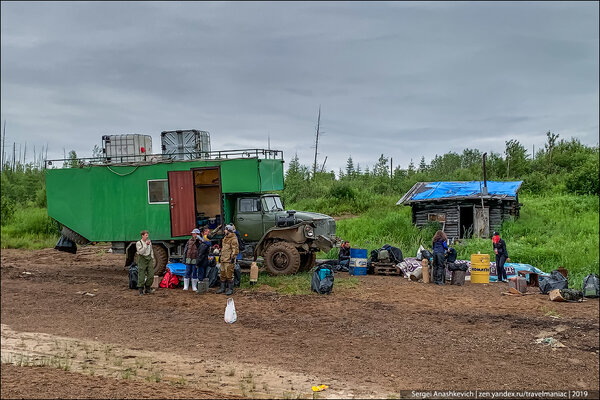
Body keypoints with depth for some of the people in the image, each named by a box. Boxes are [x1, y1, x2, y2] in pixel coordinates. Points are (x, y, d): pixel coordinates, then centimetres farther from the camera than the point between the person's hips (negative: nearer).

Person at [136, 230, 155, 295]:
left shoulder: (149, 242, 8)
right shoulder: (138, 243, -8)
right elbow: (141, 252, -20)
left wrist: (152, 259, 13)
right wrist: (146, 245, -24)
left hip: (149, 258, 5)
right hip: (142, 259, -5)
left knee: (151, 275, 2)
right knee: (141, 276, -4)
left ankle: (148, 289, 16)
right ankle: (141, 290, 2)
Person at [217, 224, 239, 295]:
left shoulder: (233, 239, -13)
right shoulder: (225, 238, 17)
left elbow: (236, 249, -17)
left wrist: (233, 257, -20)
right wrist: (221, 255, 25)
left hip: (229, 260, -10)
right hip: (223, 260, 10)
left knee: (229, 275, -6)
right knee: (223, 274, 14)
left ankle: (230, 289, 1)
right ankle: (222, 288, 23)